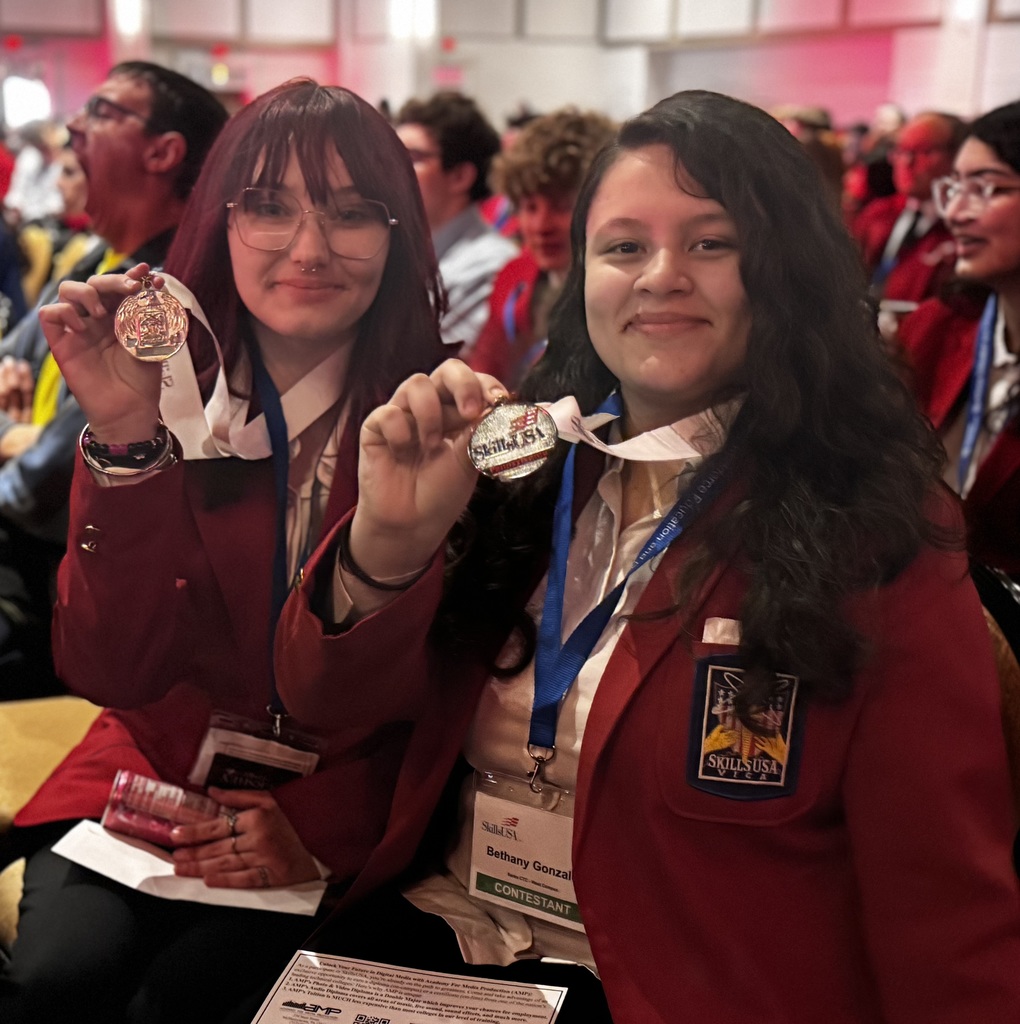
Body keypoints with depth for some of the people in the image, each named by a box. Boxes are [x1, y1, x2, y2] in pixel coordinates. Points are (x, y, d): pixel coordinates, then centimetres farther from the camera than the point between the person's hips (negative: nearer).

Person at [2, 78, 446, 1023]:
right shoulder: (164, 393, -3)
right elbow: (111, 671, -13)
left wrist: (326, 828, -16)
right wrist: (125, 437, -25)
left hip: (348, 812, -2)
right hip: (153, 786, 3)